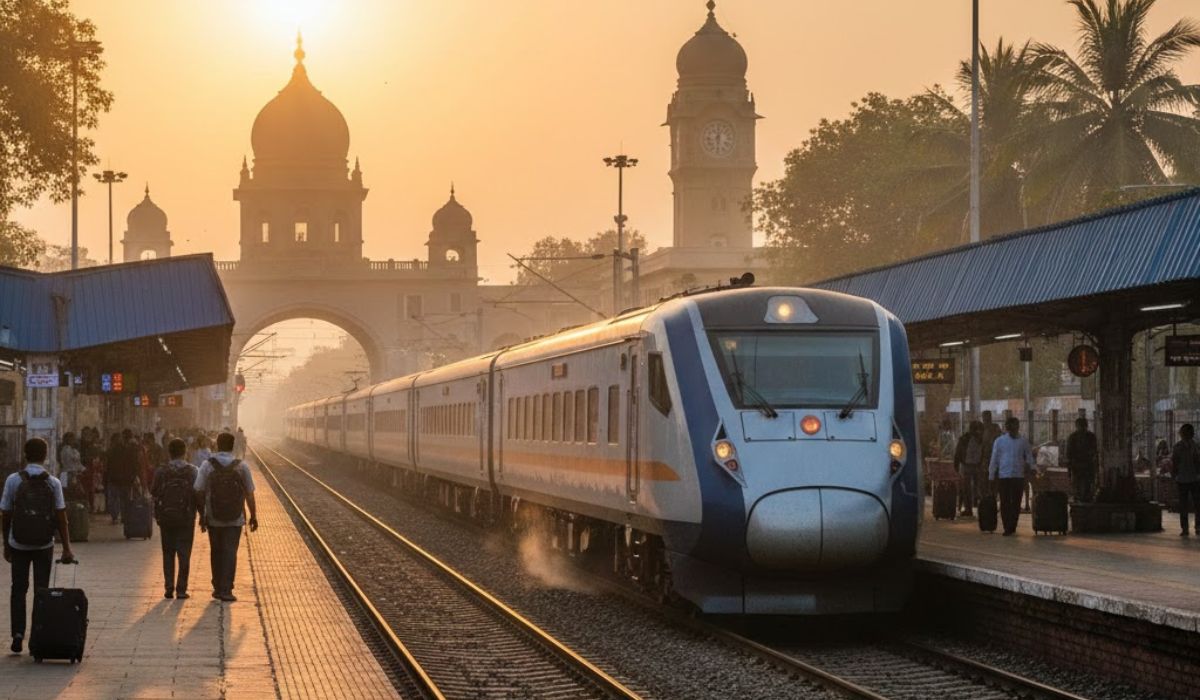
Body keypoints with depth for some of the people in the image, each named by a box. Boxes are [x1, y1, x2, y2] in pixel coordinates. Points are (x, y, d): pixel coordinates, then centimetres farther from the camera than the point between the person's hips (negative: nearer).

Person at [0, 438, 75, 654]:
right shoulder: (53, 483, -5)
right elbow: (61, 517, -6)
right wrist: (67, 549, -2)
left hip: (19, 544, 0)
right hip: (44, 545, 0)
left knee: (18, 589, 11)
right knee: (42, 590, 8)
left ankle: (18, 633, -1)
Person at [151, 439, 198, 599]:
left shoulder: (161, 472, -4)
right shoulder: (192, 472, -7)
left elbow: (153, 492, -3)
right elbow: (198, 494, -10)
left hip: (165, 518, 1)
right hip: (186, 518, -1)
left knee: (168, 554, 11)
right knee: (184, 554, 4)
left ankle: (169, 588, 8)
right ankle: (181, 589, 0)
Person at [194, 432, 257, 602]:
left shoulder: (207, 466, -4)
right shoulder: (241, 466, -5)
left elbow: (199, 492, -5)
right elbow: (249, 494, -3)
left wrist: (202, 515, 5)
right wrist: (253, 516, 7)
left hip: (213, 518, 1)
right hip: (235, 519, -1)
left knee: (216, 552, 15)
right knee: (230, 553, 0)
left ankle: (218, 588, 22)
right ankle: (226, 590, -7)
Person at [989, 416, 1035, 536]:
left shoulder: (1023, 442, 9)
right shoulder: (999, 441, 7)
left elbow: (1029, 457, 14)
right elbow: (994, 459, 7)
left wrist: (1028, 466, -6)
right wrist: (991, 476, 4)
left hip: (1019, 476, 1)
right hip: (1003, 476, -1)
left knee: (1016, 503, 2)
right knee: (1005, 502, -4)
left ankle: (1012, 527, 11)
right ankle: (1007, 528, 0)